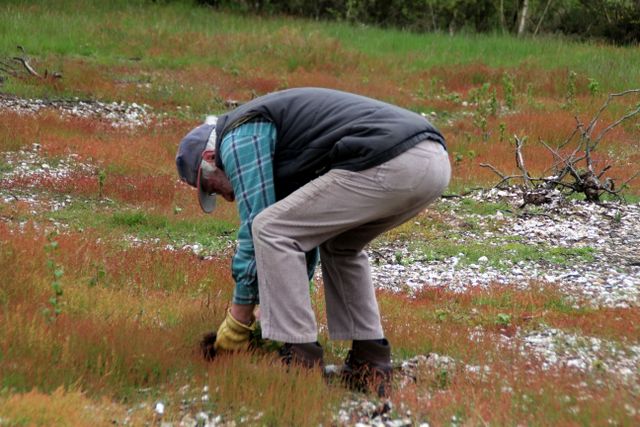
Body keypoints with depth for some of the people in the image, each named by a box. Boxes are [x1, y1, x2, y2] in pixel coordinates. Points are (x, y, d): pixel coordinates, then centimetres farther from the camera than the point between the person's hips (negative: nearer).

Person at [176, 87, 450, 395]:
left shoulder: (238, 137, 7)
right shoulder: (270, 129, 36)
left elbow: (255, 230, 3)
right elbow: (304, 236, 40)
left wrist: (237, 323, 11)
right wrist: (276, 310, 43)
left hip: (389, 163, -10)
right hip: (434, 159, 10)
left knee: (271, 230, 1)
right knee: (340, 244, 30)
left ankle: (300, 360, 1)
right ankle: (369, 361, 21)